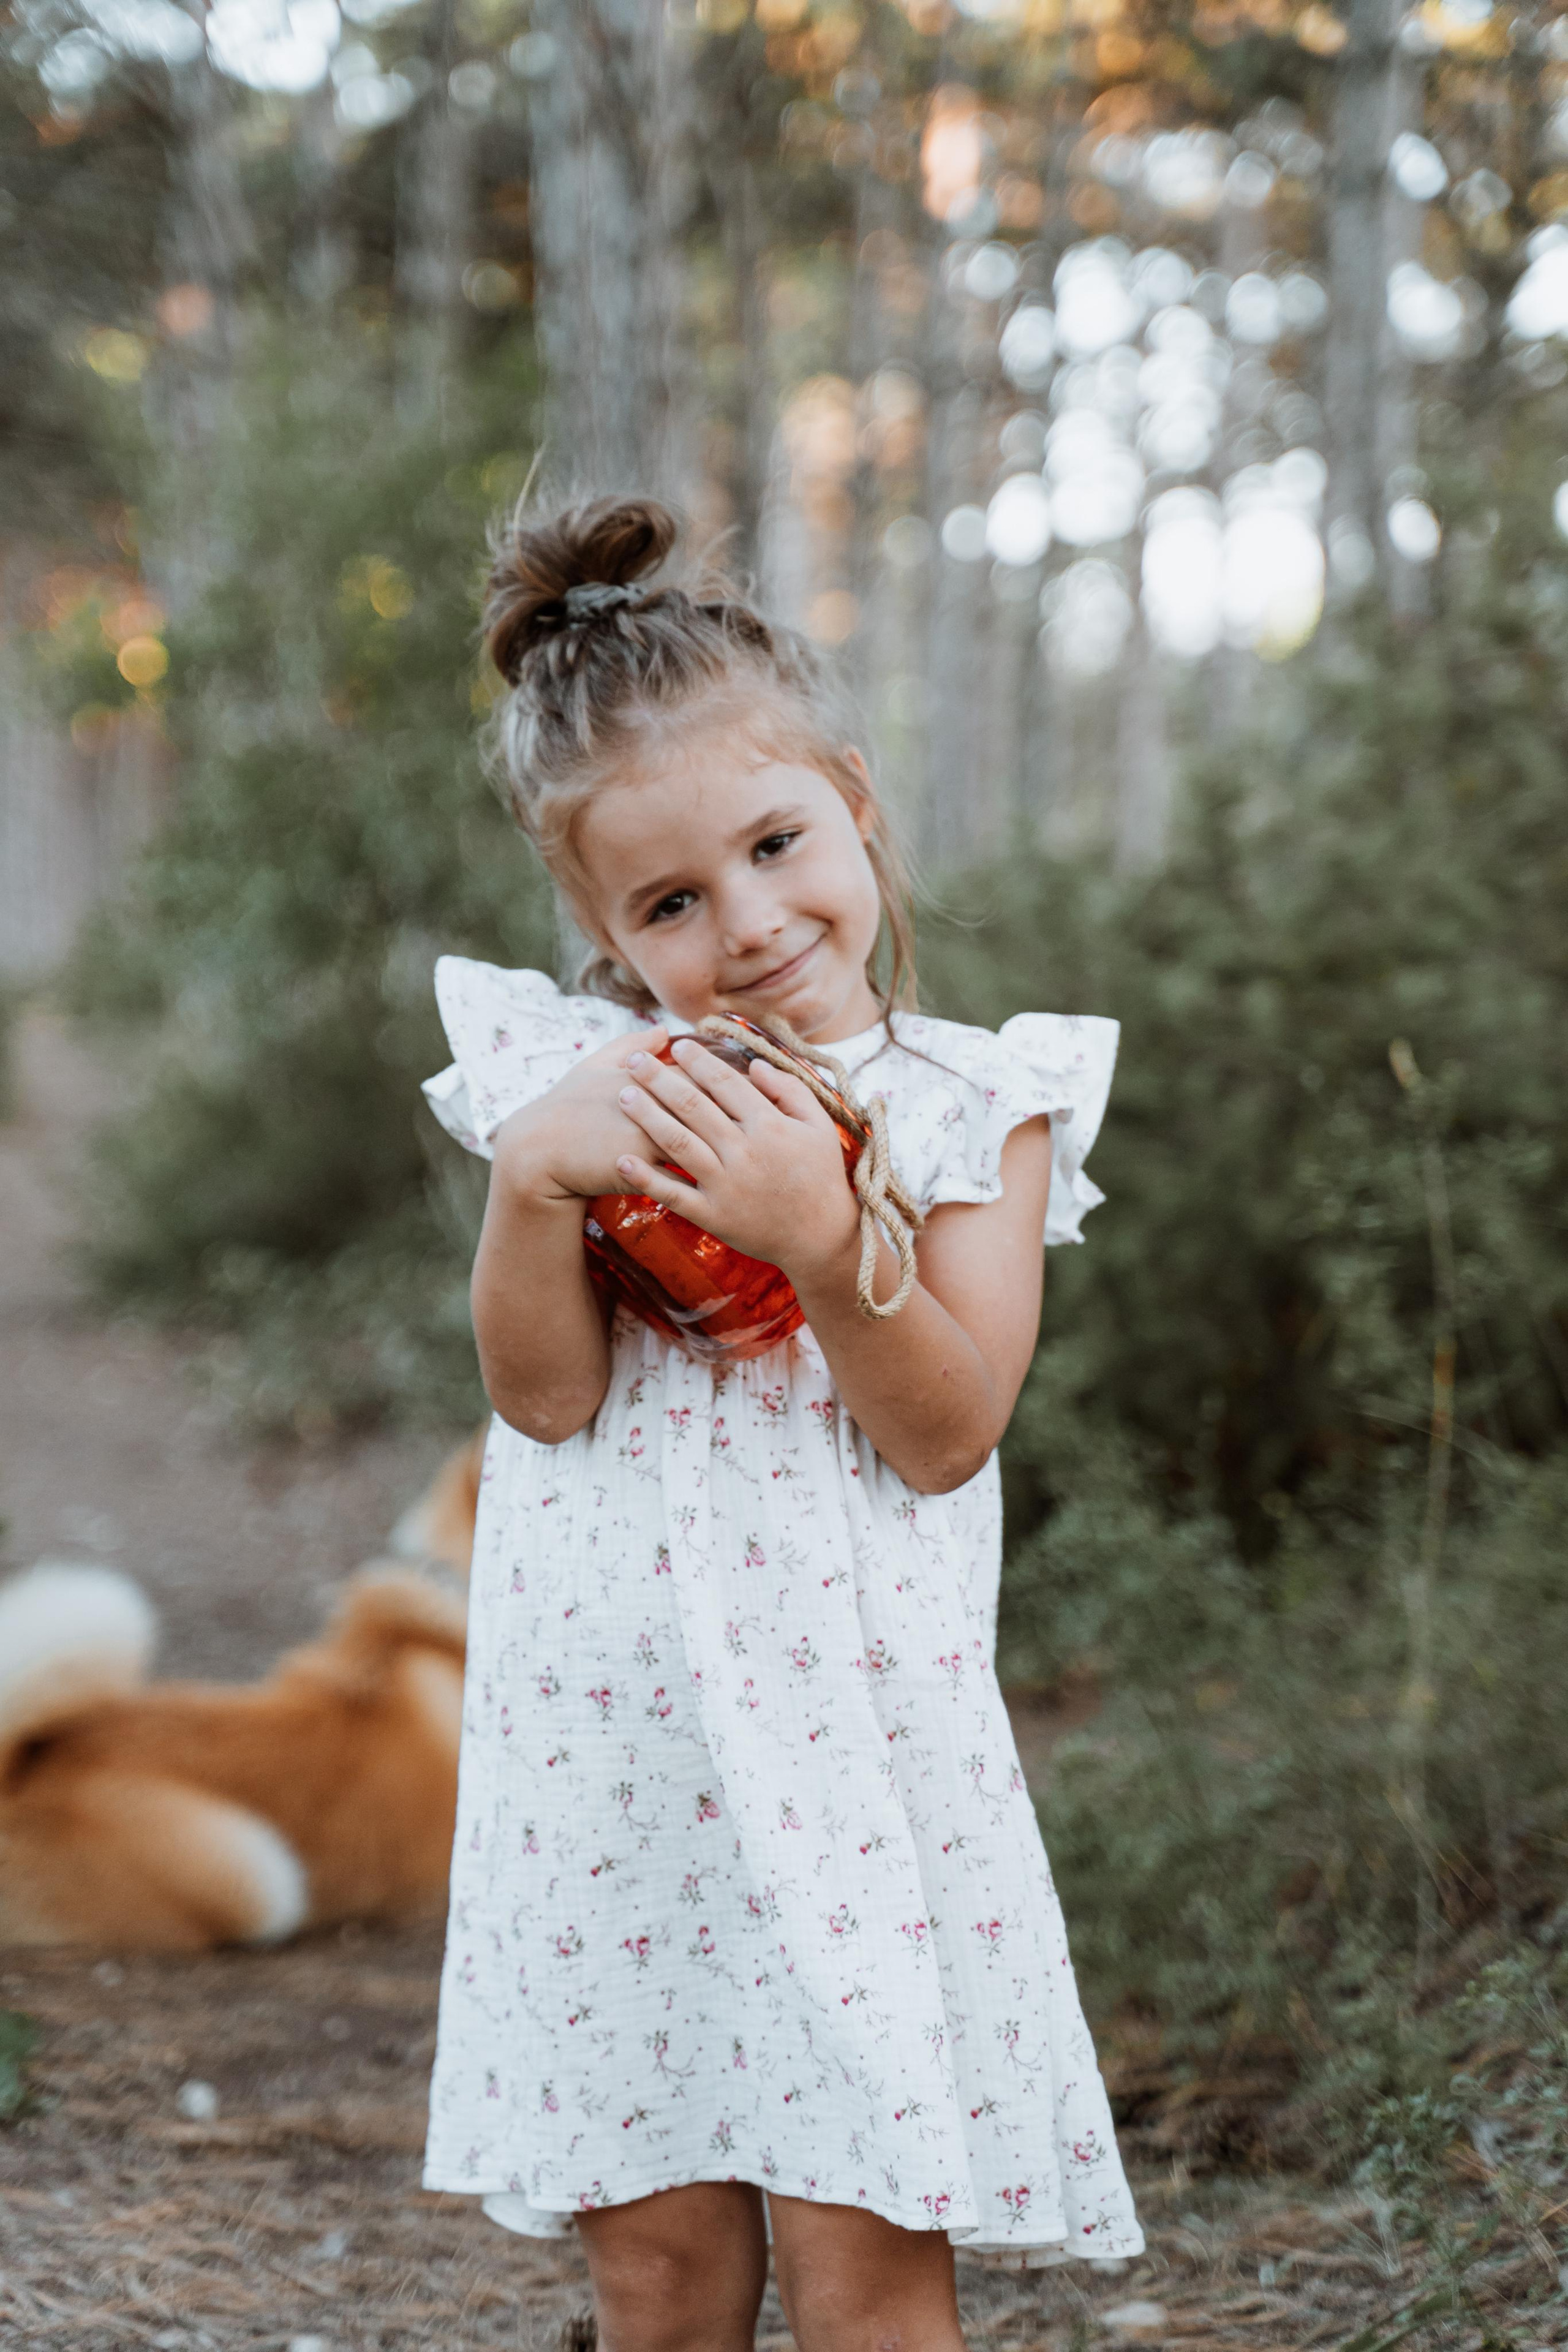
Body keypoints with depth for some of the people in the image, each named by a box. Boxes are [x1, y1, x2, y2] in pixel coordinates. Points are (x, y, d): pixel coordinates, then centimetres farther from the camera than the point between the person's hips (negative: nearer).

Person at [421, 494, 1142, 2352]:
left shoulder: (967, 1103, 0)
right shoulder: (581, 1081, 3)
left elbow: (950, 1431, -9)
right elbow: (544, 1396, -4)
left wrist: (817, 1234, -22)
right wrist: (534, 1182, -20)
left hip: (858, 1743, -1)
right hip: (613, 1744, 2)